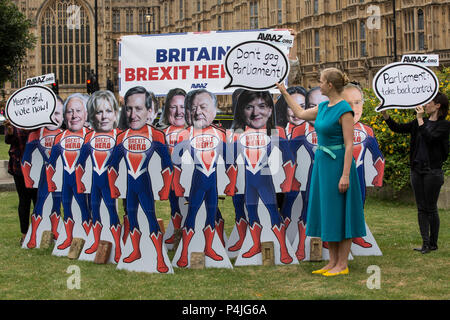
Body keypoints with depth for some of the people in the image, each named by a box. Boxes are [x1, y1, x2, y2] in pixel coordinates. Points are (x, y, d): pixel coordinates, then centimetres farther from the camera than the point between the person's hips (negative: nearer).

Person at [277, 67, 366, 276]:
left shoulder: (344, 110, -15)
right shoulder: (323, 107, 10)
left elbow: (349, 145, -18)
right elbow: (301, 114, 29)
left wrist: (345, 175, -22)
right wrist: (284, 93, 33)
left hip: (338, 164, -9)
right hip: (322, 163, 9)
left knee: (339, 212, -3)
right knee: (326, 212, 11)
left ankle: (342, 265, 4)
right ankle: (333, 262, 18)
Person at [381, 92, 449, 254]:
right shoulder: (419, 122, 12)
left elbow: (429, 138, -22)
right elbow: (398, 128, 9)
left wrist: (420, 119, -18)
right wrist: (385, 115, -2)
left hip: (433, 171, -6)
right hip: (417, 170, 6)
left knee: (431, 208, 0)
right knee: (421, 208, 6)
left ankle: (433, 243, 12)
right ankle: (425, 243, 10)